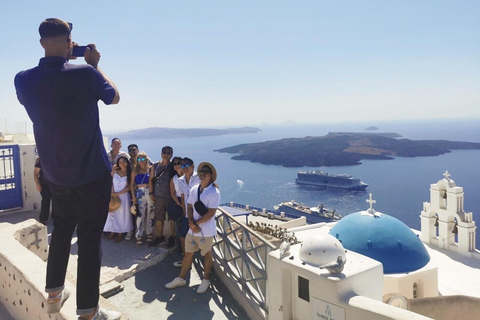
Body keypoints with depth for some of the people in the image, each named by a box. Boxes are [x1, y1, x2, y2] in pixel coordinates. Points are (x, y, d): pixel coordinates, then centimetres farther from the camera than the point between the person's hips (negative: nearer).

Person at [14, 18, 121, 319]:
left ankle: (54, 295, 34)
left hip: (55, 174, 6)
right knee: (90, 237, 2)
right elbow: (115, 97, 0)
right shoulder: (85, 74, -19)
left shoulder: (23, 80, -4)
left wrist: (60, 59, 16)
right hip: (92, 174, -5)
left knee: (62, 228, 23)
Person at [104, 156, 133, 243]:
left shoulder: (130, 174, -3)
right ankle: (113, 231, 18)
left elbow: (129, 187, -6)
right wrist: (112, 193, -10)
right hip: (113, 196, 2)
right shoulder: (114, 171, 3)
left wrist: (118, 193, -12)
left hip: (123, 196, -2)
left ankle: (121, 233, 11)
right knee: (112, 213, 6)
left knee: (122, 214, 2)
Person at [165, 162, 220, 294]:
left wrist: (195, 223, -16)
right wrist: (192, 224, -12)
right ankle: (181, 279, 31)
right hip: (192, 229, 6)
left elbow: (211, 213, -20)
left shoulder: (214, 192, -16)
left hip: (206, 231, -5)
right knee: (188, 254, 16)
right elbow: (189, 207, 3)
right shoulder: (194, 189, 2)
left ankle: (206, 280, 31)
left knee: (207, 255, 13)